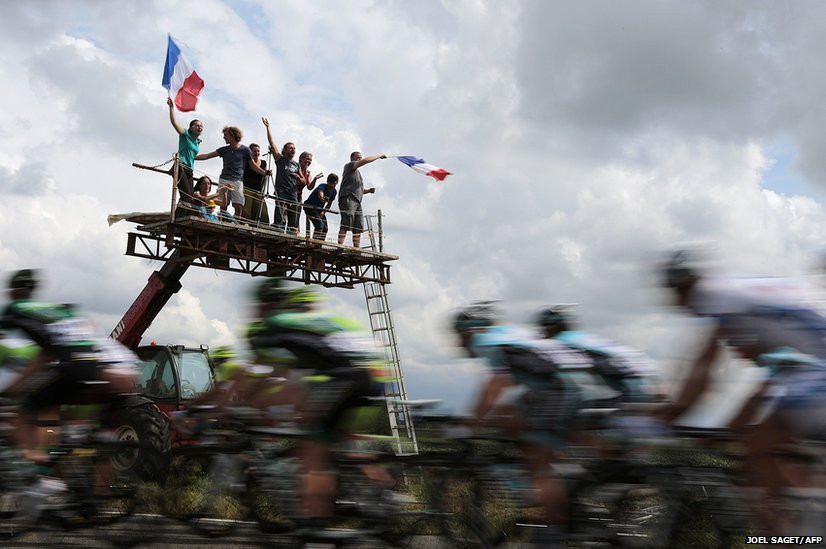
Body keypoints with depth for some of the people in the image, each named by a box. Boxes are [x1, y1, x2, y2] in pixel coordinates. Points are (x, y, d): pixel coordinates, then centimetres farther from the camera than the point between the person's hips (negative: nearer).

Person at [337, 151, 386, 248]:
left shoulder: (357, 173, 34)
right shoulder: (349, 166, 8)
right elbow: (365, 161, -5)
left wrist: (368, 190, 16)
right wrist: (380, 156, 3)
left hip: (357, 201, 9)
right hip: (348, 198, -9)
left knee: (358, 228, -1)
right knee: (346, 225, -20)